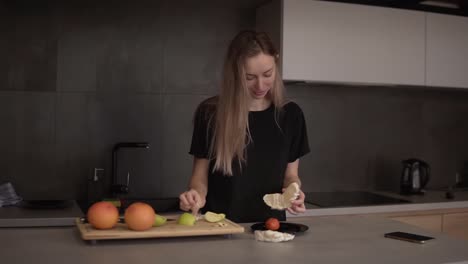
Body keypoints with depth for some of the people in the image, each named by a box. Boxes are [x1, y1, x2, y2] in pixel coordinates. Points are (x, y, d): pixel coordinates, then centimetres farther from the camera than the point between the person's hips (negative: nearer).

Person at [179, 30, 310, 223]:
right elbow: (200, 175, 3)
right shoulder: (210, 113, -4)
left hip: (270, 223, 1)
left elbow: (290, 175, 12)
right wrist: (197, 194, -19)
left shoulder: (290, 115, 3)